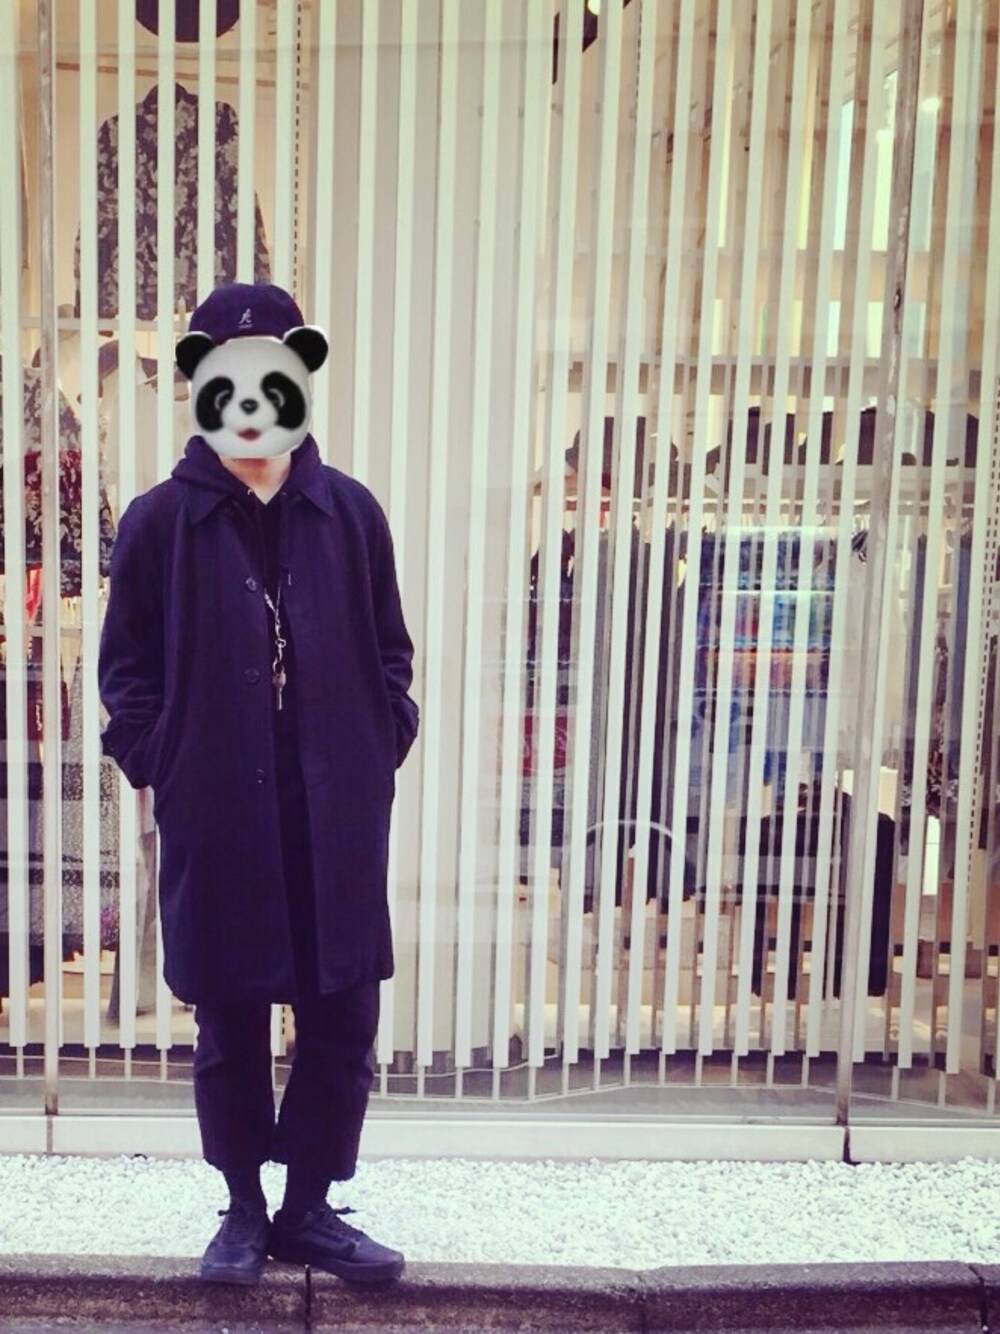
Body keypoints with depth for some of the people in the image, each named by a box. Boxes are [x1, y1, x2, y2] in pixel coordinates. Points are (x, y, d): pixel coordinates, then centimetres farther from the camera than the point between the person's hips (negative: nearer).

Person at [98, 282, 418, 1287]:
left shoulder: (350, 513, 3)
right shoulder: (160, 521, -1)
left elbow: (389, 652, 9)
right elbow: (127, 666, 5)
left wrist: (384, 747, 0)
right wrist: (153, 766, -4)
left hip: (338, 813, 2)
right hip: (214, 817, -1)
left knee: (343, 1018, 9)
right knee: (228, 1024, 13)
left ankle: (310, 1209, 31)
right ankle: (243, 1210, 35)